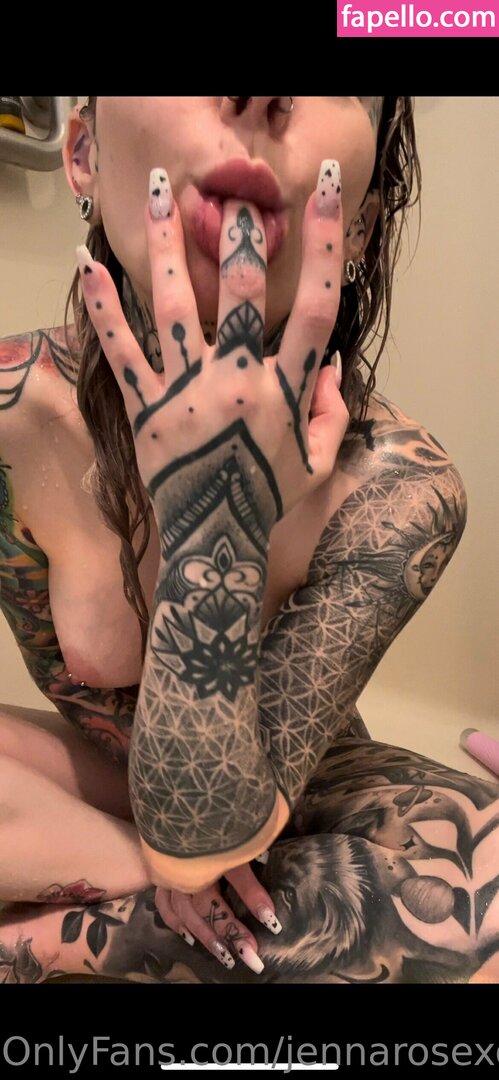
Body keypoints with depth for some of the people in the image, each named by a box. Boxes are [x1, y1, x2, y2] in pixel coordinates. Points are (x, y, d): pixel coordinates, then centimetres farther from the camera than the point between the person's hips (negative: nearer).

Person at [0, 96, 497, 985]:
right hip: (106, 781, 2)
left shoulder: (396, 488, -28)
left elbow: (203, 839, -27)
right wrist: (152, 851, -26)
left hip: (301, 802, 0)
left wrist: (217, 529, -40)